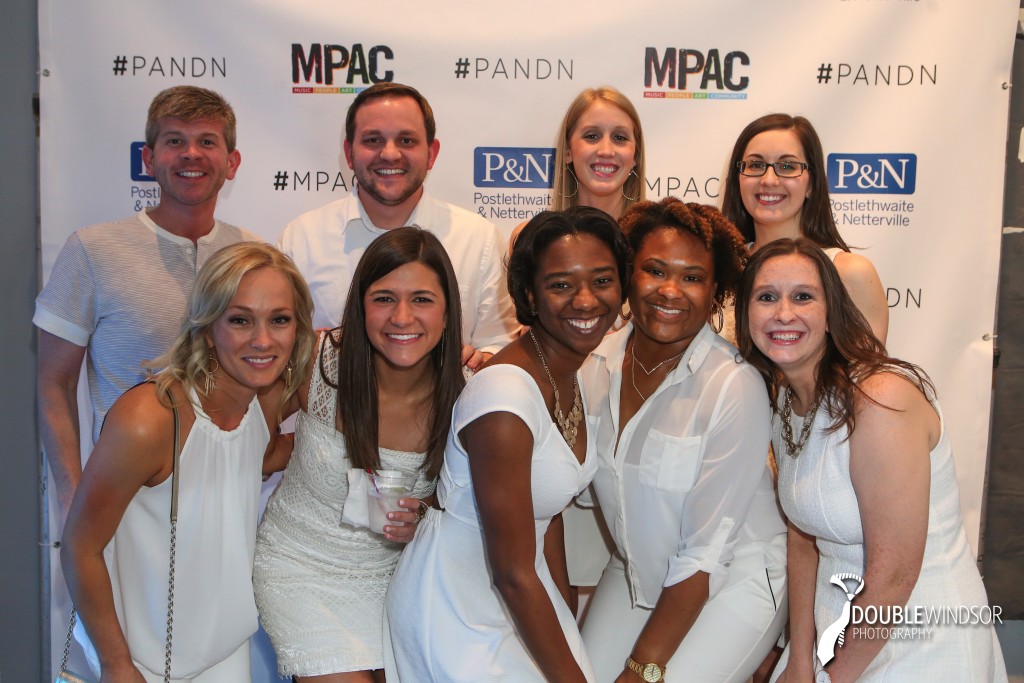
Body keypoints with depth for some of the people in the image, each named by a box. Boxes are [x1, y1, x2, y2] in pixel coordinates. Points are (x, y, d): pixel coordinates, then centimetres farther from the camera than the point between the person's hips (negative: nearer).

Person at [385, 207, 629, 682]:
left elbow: (547, 516, 6)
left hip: (522, 596, 7)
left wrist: (568, 625, 7)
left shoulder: (573, 370, -2)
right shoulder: (504, 398, -28)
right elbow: (514, 574, -22)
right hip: (458, 611, -7)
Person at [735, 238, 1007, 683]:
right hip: (841, 619, 6)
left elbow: (893, 574, -22)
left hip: (922, 640, -6)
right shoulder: (783, 400, 0)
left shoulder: (881, 401, -24)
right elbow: (802, 538, 3)